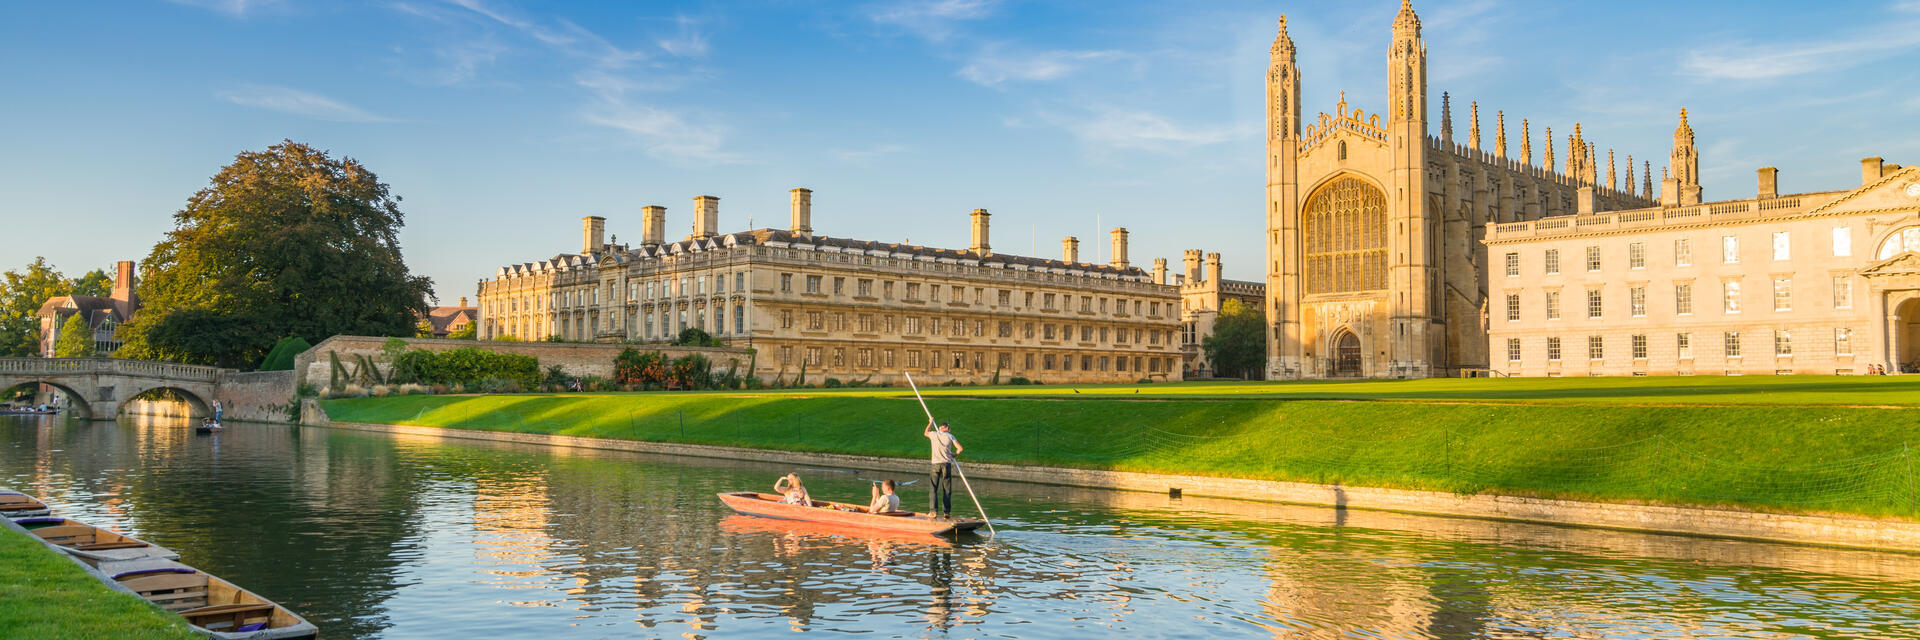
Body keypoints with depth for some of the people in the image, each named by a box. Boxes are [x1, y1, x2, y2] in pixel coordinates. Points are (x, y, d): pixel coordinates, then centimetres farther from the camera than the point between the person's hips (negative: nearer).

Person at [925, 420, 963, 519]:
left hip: (936, 464, 0)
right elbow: (960, 448, 1)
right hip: (947, 464, 0)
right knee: (947, 490, 4)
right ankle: (946, 512, 1)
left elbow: (926, 433, 33)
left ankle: (933, 510, -9)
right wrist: (955, 454, 21)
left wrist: (930, 423, 48)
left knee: (933, 488, 3)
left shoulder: (934, 434, 9)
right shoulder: (950, 436, 6)